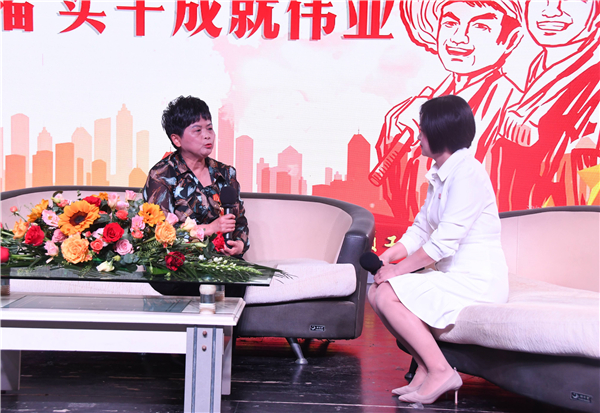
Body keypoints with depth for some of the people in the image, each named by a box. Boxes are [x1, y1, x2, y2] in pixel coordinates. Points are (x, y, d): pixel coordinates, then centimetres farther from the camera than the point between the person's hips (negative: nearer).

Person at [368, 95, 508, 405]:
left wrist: (398, 269, -15)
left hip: (477, 281, -10)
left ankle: (440, 371, -11)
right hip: (453, 276, 10)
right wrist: (386, 257, -1)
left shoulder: (466, 172, -17)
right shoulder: (439, 175, 14)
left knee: (388, 295, -20)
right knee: (376, 292, 1)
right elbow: (420, 231, 15)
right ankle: (425, 367, 2)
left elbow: (444, 242, -23)